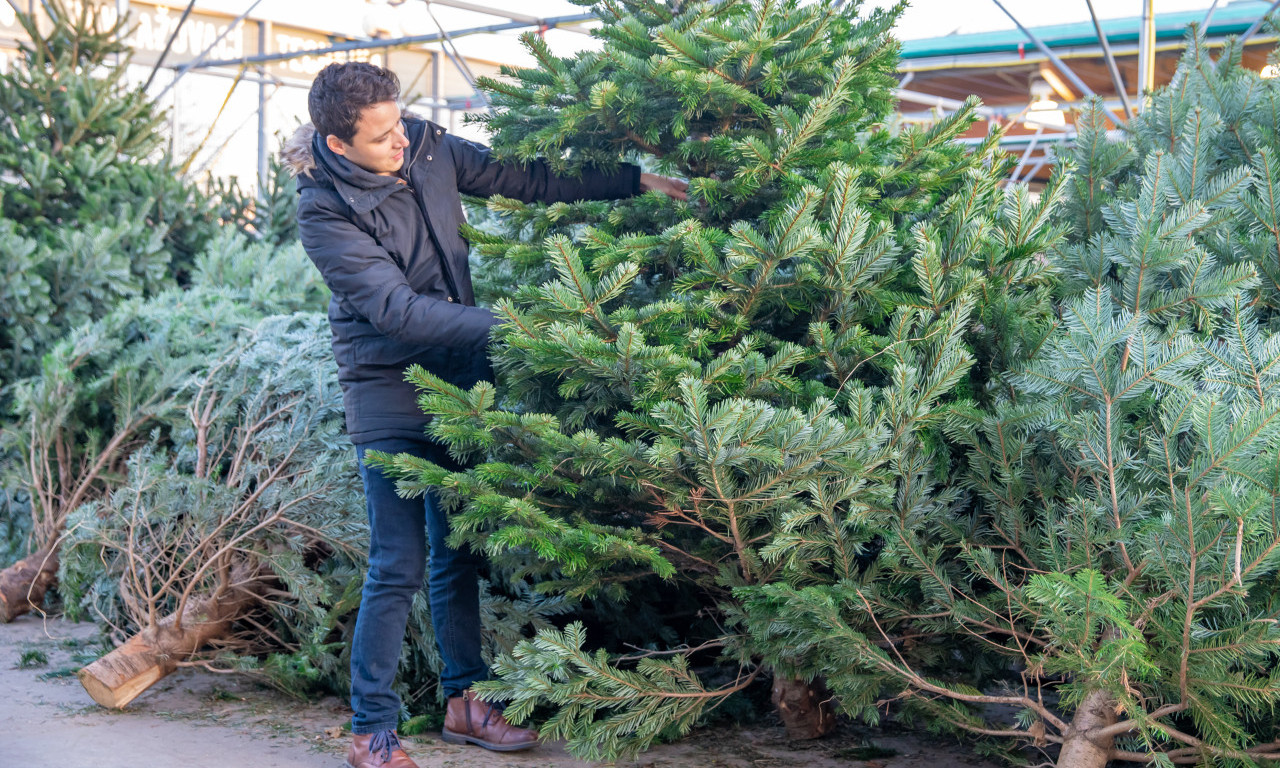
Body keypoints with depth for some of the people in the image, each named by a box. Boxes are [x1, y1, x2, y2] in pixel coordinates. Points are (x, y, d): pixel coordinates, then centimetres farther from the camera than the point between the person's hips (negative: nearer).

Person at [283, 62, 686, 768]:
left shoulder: (429, 147, -1)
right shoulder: (324, 211, -17)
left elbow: (529, 179, 9)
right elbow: (395, 309, -23)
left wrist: (635, 180, 5)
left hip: (460, 376, 6)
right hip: (389, 389, -6)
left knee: (459, 552, 13)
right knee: (398, 568, -7)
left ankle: (464, 701, 26)